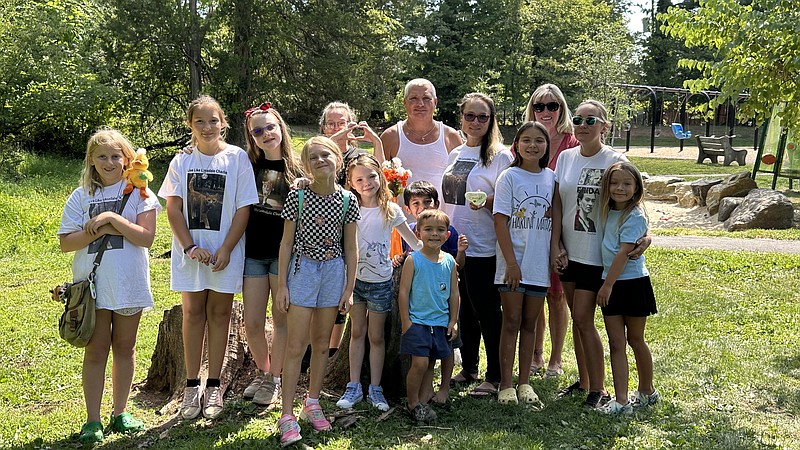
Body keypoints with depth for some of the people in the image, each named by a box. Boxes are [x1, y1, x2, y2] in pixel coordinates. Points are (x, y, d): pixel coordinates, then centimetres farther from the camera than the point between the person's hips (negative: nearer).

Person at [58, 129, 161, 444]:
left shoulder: (138, 192, 0)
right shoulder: (81, 196, 4)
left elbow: (146, 237, -10)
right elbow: (65, 242, -1)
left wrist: (113, 218, -18)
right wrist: (100, 230, -14)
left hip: (128, 284, 0)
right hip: (92, 284, 0)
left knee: (125, 347, 10)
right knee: (96, 350, 3)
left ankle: (121, 412, 23)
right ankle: (92, 420, 10)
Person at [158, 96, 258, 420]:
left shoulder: (237, 158, -2)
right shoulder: (182, 161, 4)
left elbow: (243, 209, -5)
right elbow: (173, 209, 1)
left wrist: (226, 249, -12)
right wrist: (190, 247, -10)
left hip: (225, 250, -2)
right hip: (190, 250, 2)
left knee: (219, 312, 6)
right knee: (193, 313, 7)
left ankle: (214, 387, 14)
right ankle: (192, 385, 15)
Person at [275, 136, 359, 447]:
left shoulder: (347, 201, 0)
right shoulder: (297, 196, -6)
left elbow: (350, 247, 5)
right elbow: (287, 242, -3)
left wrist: (349, 287, 3)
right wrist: (282, 285, -5)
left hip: (334, 271, 3)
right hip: (302, 268, -2)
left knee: (322, 343, 12)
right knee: (296, 344, -5)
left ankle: (312, 403, 27)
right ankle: (287, 415, 1)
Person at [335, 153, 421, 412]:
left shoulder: (390, 210, -5)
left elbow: (412, 240, 1)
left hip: (380, 283, -1)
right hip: (355, 279, 1)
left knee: (376, 336, 9)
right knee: (357, 332, 11)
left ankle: (375, 389, 18)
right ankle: (354, 387, 20)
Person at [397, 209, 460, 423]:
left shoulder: (449, 261, 6)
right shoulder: (413, 260, -6)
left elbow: (454, 293, 12)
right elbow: (403, 291, -5)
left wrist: (453, 321, 9)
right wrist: (406, 321, -9)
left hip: (441, 323, 4)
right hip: (417, 321, -4)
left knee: (430, 364, 9)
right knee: (420, 362, -11)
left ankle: (420, 402, 21)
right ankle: (413, 403, 6)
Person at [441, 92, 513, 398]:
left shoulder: (500, 155, -6)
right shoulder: (455, 154, 14)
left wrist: (488, 201, -26)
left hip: (483, 247, -6)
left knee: (487, 312, 0)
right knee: (464, 311, 14)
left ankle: (495, 376, 11)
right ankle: (468, 369, 27)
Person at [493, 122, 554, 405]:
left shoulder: (551, 177, 7)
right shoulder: (509, 177, -5)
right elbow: (500, 220, -10)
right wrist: (511, 262, -15)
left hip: (539, 264, 4)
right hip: (513, 262, -4)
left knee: (529, 324, 10)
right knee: (511, 323, 1)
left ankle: (524, 383, 19)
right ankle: (506, 385, 9)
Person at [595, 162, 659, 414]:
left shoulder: (635, 216, -14)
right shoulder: (609, 212, 7)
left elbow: (624, 252, -18)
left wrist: (607, 285, -17)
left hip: (633, 283, -6)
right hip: (611, 284, 6)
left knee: (635, 340, 9)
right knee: (616, 343, 2)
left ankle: (646, 391, 28)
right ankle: (621, 401, 2)